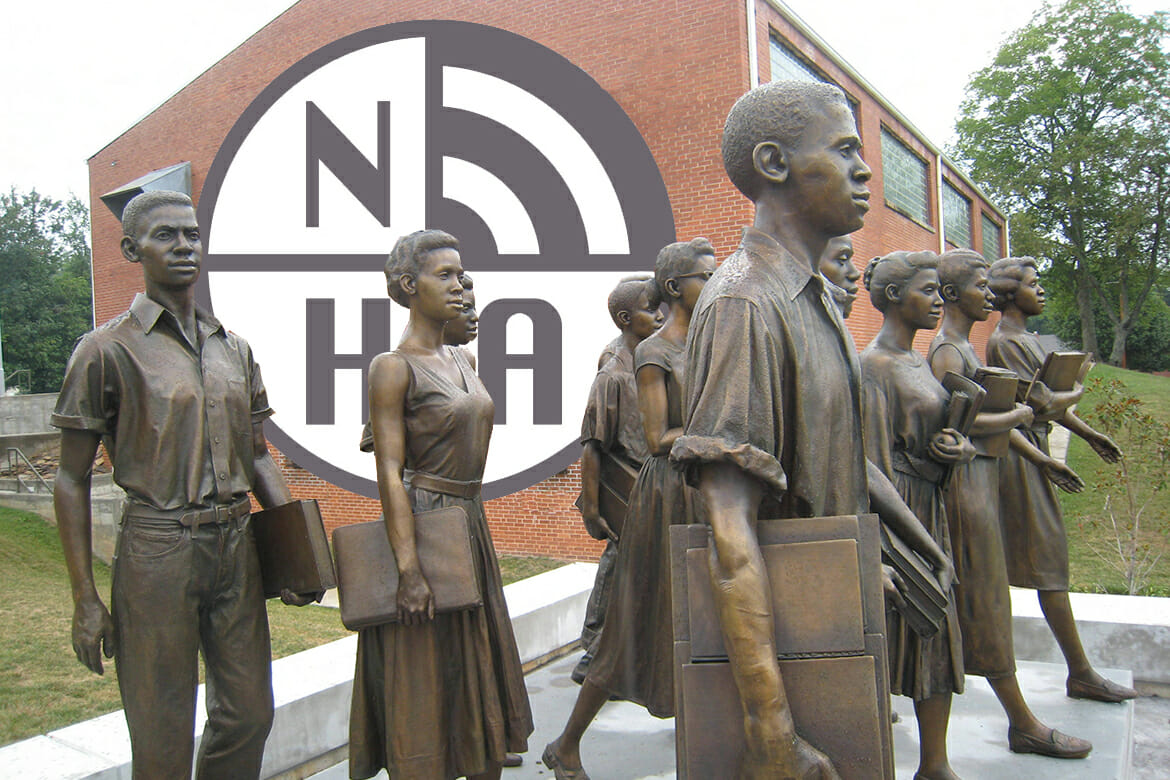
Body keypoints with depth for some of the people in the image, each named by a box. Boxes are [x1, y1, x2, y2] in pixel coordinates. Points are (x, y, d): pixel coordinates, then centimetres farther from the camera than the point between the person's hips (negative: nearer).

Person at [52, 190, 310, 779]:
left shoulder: (235, 349, 11)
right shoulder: (108, 349, -4)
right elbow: (72, 480, -3)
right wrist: (85, 599, -6)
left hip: (237, 547, 5)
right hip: (157, 549, -5)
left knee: (249, 714, 13)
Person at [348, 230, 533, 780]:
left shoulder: (460, 360, 12)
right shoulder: (393, 367, -12)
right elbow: (390, 471, -17)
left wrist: (470, 523, 19)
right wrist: (408, 569, -22)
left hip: (470, 524, 8)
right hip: (422, 527, -8)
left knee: (480, 674, 16)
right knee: (423, 685, 2)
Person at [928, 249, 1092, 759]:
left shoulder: (965, 347, 16)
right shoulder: (946, 351, -15)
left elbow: (991, 414, 19)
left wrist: (1042, 459, 18)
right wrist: (1017, 416, -9)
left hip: (982, 477, 10)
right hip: (967, 480, -10)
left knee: (975, 595, 17)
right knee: (984, 597, -4)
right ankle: (1023, 725, 5)